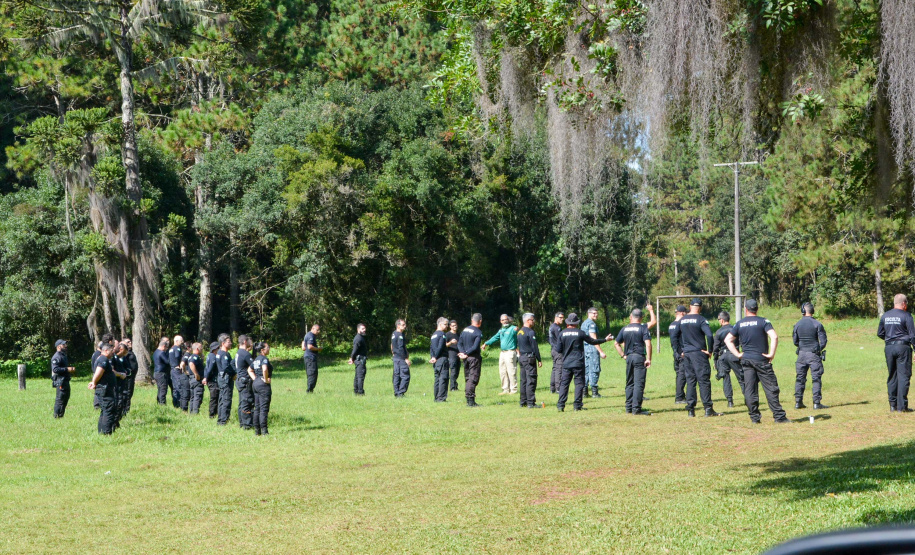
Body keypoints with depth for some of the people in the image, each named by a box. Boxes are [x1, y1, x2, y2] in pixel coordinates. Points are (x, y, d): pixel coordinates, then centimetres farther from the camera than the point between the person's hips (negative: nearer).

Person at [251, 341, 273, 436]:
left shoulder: (256, 360, 14)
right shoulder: (264, 359, -13)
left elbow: (249, 370, 26)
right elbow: (264, 369, -32)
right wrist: (266, 379, -19)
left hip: (256, 384, 9)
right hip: (264, 385, -9)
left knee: (257, 408, 11)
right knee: (264, 408, -7)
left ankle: (257, 430, 14)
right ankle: (264, 430, -8)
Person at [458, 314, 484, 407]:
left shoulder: (465, 330, 10)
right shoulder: (478, 333, -11)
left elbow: (459, 343, 6)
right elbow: (475, 347, -18)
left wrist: (463, 353, -4)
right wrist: (466, 354, -12)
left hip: (466, 358, 7)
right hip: (474, 358, -7)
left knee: (467, 379, 13)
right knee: (473, 379, -5)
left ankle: (468, 400, 15)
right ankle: (471, 400, -8)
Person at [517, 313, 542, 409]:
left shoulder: (519, 332, 14)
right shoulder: (530, 332, -13)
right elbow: (535, 347, -14)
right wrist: (539, 360, -11)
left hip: (521, 357, 9)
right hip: (529, 358, -9)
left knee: (523, 380, 11)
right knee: (531, 380, -8)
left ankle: (523, 402, 14)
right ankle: (530, 403, -11)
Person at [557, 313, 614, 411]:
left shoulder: (562, 333, 0)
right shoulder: (580, 333, -5)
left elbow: (559, 349, 3)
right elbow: (592, 341, 6)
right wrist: (605, 340, 20)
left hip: (566, 363, 2)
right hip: (578, 363, -2)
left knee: (564, 383, 5)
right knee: (579, 383, 4)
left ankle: (560, 405, -2)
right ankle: (577, 405, 1)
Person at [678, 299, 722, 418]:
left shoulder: (682, 320, 10)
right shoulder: (701, 319, -9)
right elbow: (709, 335, -20)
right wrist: (709, 351, -10)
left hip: (686, 353, 5)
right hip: (699, 353, -5)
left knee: (690, 380, 9)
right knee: (704, 380, -3)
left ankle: (690, 409, 6)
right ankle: (708, 409, -5)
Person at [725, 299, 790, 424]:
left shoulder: (739, 324, 7)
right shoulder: (763, 321, -4)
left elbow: (727, 339, 7)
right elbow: (774, 337, -16)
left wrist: (737, 354, 6)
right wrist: (771, 354, -10)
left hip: (746, 360, 3)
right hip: (762, 360, -3)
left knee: (749, 390, 5)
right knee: (771, 389, 0)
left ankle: (754, 417, 4)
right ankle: (779, 416, -1)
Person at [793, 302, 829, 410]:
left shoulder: (797, 324, 1)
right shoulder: (817, 324, -9)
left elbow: (795, 341, 7)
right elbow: (823, 341, -9)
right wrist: (819, 349, 9)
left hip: (802, 354, 3)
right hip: (814, 354, -3)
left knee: (800, 379, 11)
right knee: (816, 379, 1)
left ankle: (798, 402, 11)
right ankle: (817, 403, -2)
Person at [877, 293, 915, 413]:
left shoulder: (885, 316, 9)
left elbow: (880, 334, 14)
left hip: (889, 348, 5)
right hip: (903, 347, -5)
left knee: (891, 376, 11)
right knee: (903, 376, -2)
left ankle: (892, 405, 11)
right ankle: (902, 406, -6)